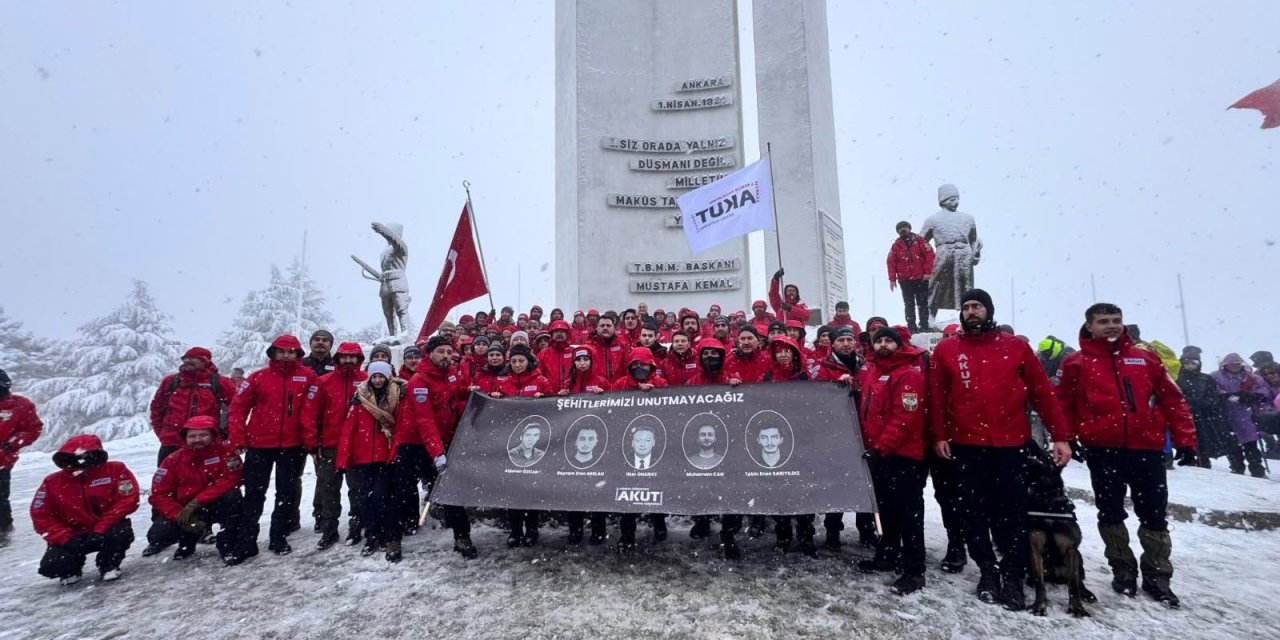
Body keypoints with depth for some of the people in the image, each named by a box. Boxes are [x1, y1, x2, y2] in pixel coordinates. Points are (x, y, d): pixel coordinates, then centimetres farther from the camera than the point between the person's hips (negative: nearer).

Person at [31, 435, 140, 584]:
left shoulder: (115, 470, -11)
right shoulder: (52, 482, -3)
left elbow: (127, 500, -17)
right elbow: (41, 516, -2)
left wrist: (101, 529, -24)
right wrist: (67, 538, -15)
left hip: (107, 530, -2)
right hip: (75, 535, 3)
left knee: (121, 533, -35)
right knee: (51, 566, -20)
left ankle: (108, 566, -2)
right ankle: (70, 569, 20)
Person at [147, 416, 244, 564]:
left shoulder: (225, 451, -14)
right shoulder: (174, 460, -7)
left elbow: (231, 480, -25)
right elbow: (159, 494, -9)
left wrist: (196, 502, -28)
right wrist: (182, 517, -21)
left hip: (217, 506, -3)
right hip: (186, 512, 3)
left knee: (233, 496, -34)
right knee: (157, 534, -19)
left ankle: (228, 545, -16)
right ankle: (188, 541, 17)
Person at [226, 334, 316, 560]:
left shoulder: (307, 377, -2)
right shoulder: (258, 377, -1)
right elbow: (237, 408, 0)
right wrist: (238, 440, -7)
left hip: (292, 446, 0)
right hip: (259, 445, 0)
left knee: (287, 493, 9)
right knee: (254, 494, 6)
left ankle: (279, 538, 22)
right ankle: (246, 542, 15)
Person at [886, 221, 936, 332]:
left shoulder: (919, 241, 1)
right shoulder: (896, 245, 6)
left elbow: (929, 255, -5)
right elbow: (891, 262, 4)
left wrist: (927, 272, -10)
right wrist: (892, 279, -1)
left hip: (921, 278, -2)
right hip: (905, 280, 2)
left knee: (922, 303, 3)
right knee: (909, 305, 5)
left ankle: (924, 325, 8)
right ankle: (911, 326, 9)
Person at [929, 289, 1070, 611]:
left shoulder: (1016, 347, 5)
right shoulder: (945, 350, 4)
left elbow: (1043, 392, 5)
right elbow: (937, 397, 2)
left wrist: (1061, 436, 1)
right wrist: (939, 436, -4)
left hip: (1010, 444, 0)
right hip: (966, 445, 0)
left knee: (1012, 511, 4)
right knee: (975, 511, 8)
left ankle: (1013, 576, 17)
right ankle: (988, 570, 22)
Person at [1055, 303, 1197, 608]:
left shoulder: (1146, 359, 9)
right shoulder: (1076, 363, 1)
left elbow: (1172, 400, 9)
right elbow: (1063, 404, 1)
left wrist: (1185, 440, 4)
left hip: (1147, 448, 2)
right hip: (1102, 450, -2)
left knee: (1154, 514, 10)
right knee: (1111, 513, 9)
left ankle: (1157, 577, 24)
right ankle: (1123, 571, 24)